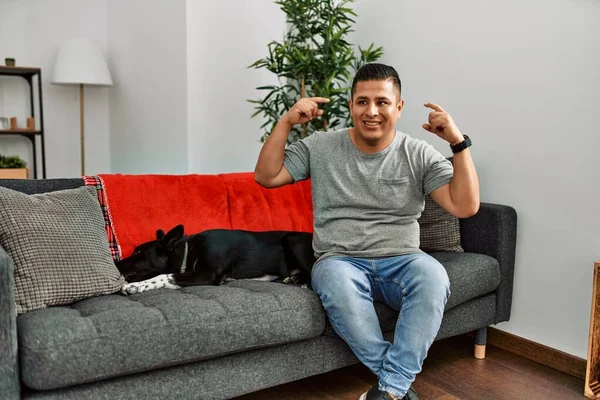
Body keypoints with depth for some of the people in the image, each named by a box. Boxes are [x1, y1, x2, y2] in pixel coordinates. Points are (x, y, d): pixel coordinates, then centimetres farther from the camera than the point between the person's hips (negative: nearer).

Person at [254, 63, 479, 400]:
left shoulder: (420, 155, 3)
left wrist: (459, 142, -13)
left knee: (432, 275, -34)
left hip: (401, 261, 1)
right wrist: (286, 122, -7)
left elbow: (466, 206, -5)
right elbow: (265, 177, 3)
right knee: (336, 279, -37)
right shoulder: (320, 147, 5)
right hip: (341, 261, 0)